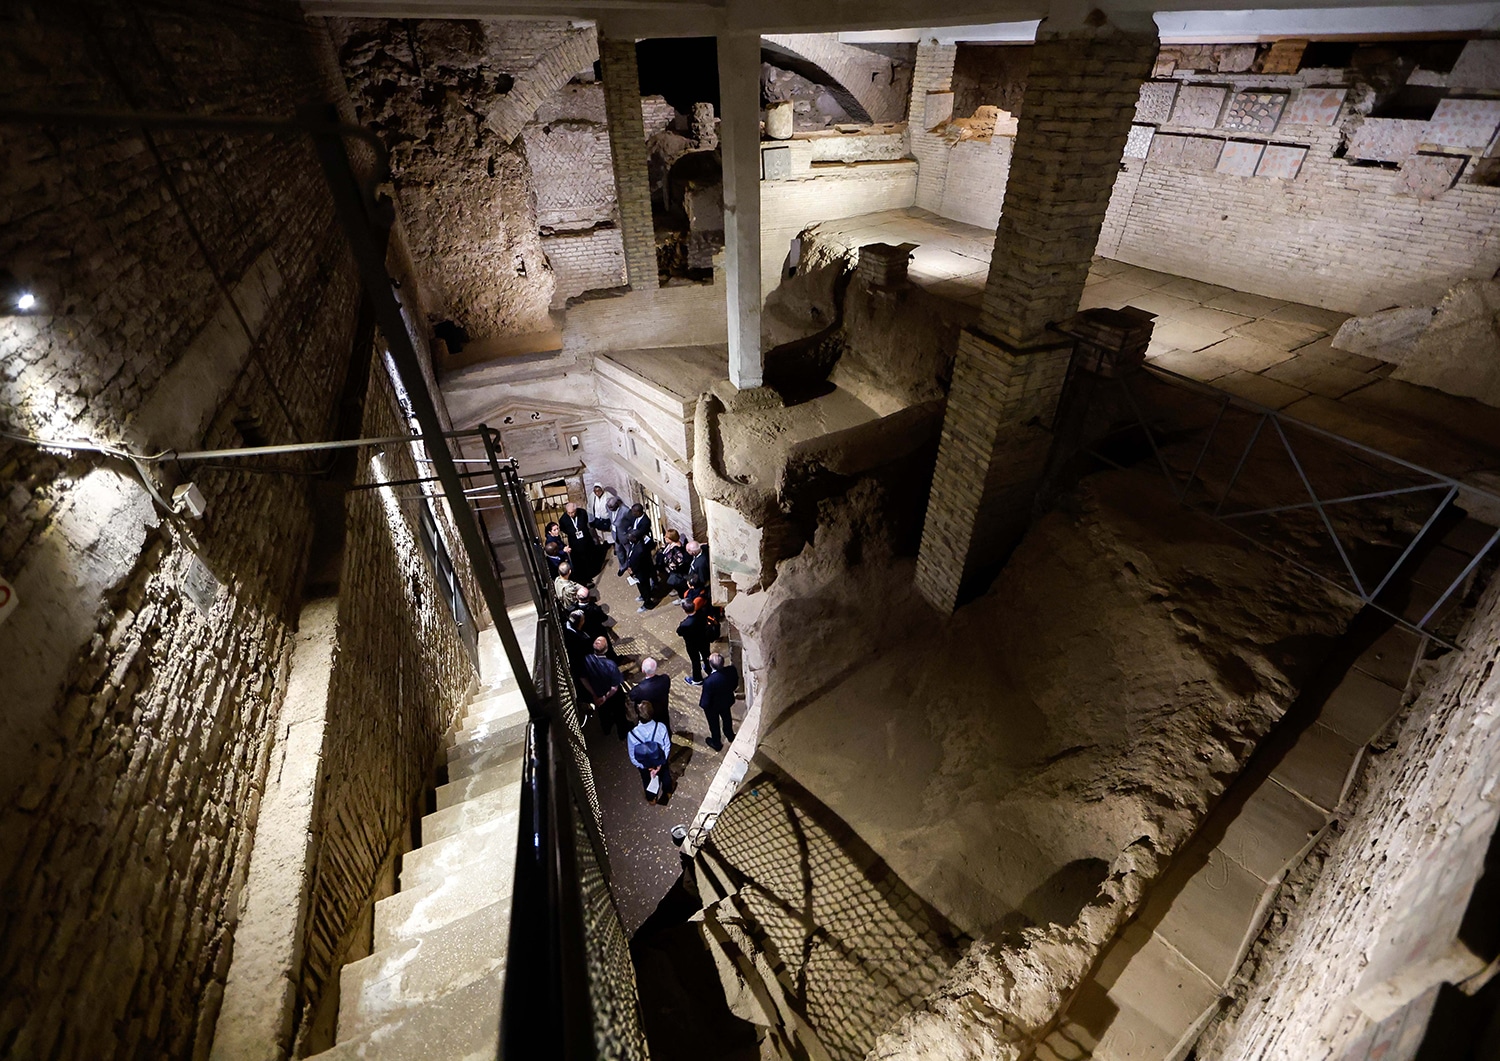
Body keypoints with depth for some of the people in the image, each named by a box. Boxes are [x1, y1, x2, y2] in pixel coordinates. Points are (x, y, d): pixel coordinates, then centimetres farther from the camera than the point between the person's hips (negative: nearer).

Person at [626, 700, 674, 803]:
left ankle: (651, 799, 61)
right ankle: (668, 792, 64)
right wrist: (660, 764, -11)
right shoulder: (661, 727, -32)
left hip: (644, 765, -1)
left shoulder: (632, 734, -34)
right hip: (661, 762, 1)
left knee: (648, 781, 32)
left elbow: (632, 757, -21)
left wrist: (646, 768, -10)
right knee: (665, 776, 34)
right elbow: (667, 747, -19)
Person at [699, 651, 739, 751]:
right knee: (727, 717, 34)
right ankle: (730, 736, 62)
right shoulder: (732, 669, -30)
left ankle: (716, 744, 53)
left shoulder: (709, 681, -44)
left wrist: (701, 703, -4)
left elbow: (706, 701, -27)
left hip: (712, 706, -4)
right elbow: (735, 683, -7)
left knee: (714, 724, 26)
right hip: (727, 700, 4)